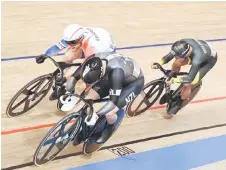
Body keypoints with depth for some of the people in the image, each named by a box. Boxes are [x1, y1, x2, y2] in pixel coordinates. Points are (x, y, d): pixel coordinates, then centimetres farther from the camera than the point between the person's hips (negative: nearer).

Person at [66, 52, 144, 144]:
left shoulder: (116, 72, -43)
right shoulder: (94, 60, -26)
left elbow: (114, 100, -39)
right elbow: (74, 76, -9)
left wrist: (96, 115, -46)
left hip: (134, 81, -6)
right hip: (113, 78, 6)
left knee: (109, 114, -21)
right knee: (88, 99, -6)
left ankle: (109, 128, 15)